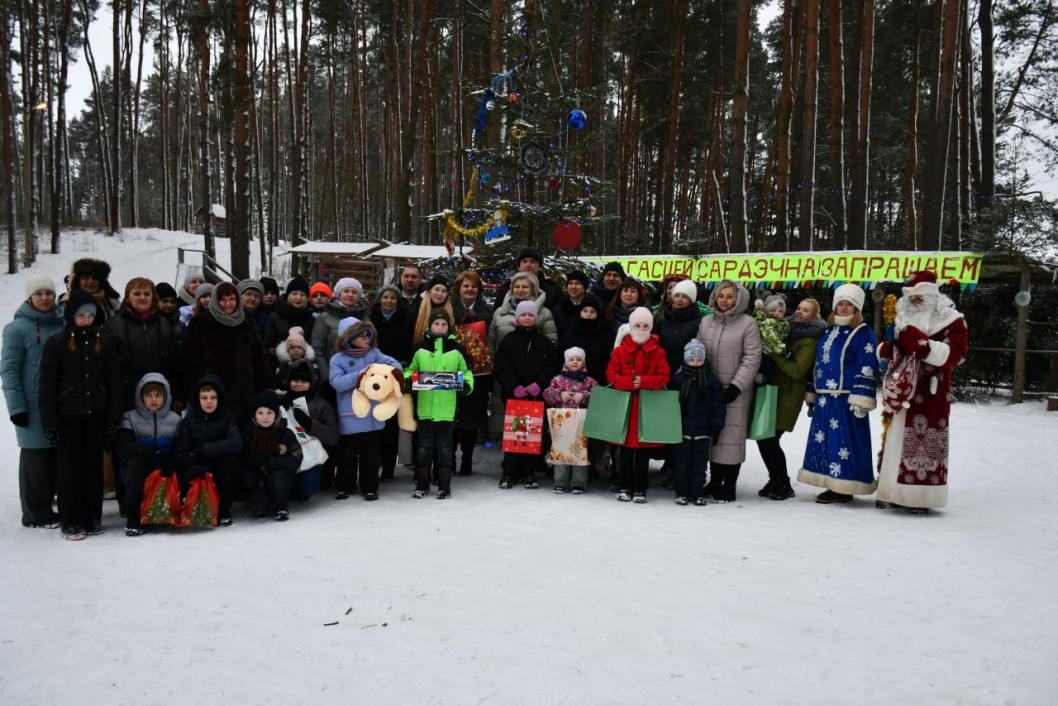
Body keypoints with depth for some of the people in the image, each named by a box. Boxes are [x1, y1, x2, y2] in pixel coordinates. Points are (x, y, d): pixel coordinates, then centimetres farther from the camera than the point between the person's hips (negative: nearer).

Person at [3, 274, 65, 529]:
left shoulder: (63, 324, 9)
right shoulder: (18, 328, -4)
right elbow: (9, 370, -6)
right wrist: (16, 407, -11)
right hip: (33, 406, -5)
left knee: (57, 458, 9)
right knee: (36, 458, 1)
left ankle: (46, 507, 21)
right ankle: (36, 514, 11)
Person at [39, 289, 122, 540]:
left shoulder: (104, 343, 8)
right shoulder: (56, 344, 0)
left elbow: (114, 381, 8)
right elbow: (47, 385, -1)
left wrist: (114, 416, 2)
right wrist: (49, 420, -6)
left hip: (96, 415, 2)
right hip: (68, 415, -2)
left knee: (94, 467, 6)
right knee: (70, 468, 1)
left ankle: (92, 519, 16)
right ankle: (71, 522, 9)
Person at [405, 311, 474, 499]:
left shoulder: (456, 349, 4)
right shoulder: (420, 348, 5)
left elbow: (466, 371, 12)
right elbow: (410, 369, 16)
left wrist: (467, 384, -7)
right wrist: (408, 378, -5)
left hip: (446, 407, -1)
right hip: (425, 406, 1)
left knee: (444, 446, 6)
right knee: (424, 445, 8)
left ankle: (444, 486, 14)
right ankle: (422, 484, 18)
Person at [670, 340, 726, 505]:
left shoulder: (712, 380, 1)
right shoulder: (677, 379, -2)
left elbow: (718, 405, 3)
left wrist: (716, 427, -1)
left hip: (703, 431, 1)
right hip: (682, 430, -1)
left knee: (700, 463, 8)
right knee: (681, 462, 4)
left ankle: (697, 493, 16)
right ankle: (681, 493, 12)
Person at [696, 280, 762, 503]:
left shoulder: (748, 323, -5)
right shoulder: (706, 322, 9)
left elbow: (752, 359, -8)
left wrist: (736, 385, -14)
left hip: (735, 391, -5)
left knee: (732, 435, -2)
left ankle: (729, 486, 7)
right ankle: (715, 481, 23)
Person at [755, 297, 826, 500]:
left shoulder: (809, 341, -8)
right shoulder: (789, 331, 15)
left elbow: (797, 370, -17)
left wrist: (773, 352, -18)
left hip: (789, 397, -7)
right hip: (774, 391, 7)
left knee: (769, 439, -10)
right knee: (763, 438, 4)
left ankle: (783, 485, 4)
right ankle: (775, 481, 19)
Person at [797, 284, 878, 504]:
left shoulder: (863, 333, -5)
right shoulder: (828, 331, 17)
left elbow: (867, 370, -11)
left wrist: (860, 401, -18)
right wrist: (812, 395, 20)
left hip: (845, 399, -8)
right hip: (825, 399, 8)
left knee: (844, 442, -6)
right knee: (824, 440, 9)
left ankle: (844, 489, 2)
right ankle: (834, 486, 18)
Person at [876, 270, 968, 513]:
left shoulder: (952, 321, -3)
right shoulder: (905, 320, 16)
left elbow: (954, 355, -16)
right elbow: (888, 353, 25)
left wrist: (922, 343, -27)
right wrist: (886, 348, 0)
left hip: (930, 394, -6)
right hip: (901, 393, 6)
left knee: (925, 443, -7)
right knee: (895, 439, 7)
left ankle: (921, 497, 0)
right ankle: (892, 492, 14)